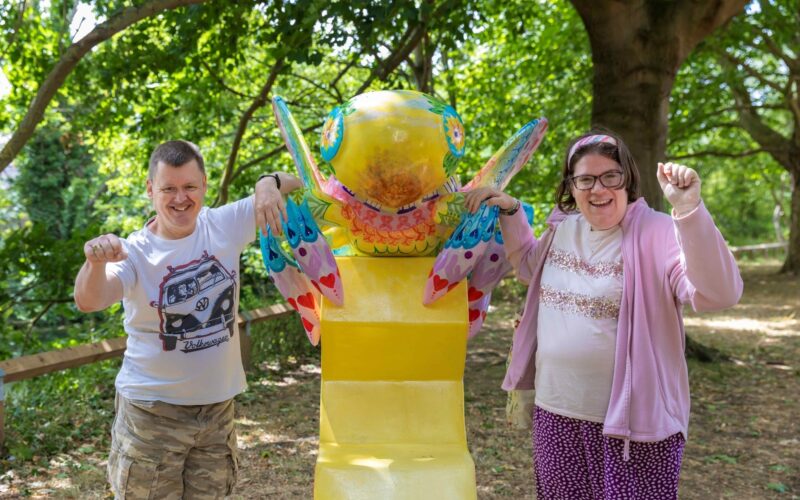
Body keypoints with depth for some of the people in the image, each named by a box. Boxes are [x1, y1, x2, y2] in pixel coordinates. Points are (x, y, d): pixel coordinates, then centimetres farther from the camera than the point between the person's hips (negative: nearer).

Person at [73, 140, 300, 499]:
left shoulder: (225, 226, -5)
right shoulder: (135, 253, -15)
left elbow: (293, 184, -2)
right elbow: (88, 302, -31)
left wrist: (269, 183, -25)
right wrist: (95, 263, -53)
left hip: (218, 405, 4)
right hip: (154, 410, -3)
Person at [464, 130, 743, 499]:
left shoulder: (656, 234, -14)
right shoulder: (563, 228, 5)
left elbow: (718, 294, -29)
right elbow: (530, 267, 27)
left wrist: (690, 211, -39)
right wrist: (509, 212, 12)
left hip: (632, 421, -6)